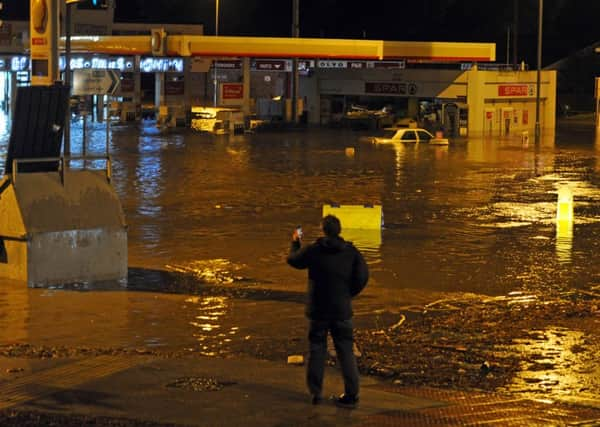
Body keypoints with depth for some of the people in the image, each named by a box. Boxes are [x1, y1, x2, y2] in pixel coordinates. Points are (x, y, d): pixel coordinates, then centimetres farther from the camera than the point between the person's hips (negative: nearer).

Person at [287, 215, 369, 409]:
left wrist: (295, 242, 30)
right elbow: (363, 276, -9)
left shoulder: (312, 250, -8)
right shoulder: (351, 252, -5)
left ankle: (315, 393, 13)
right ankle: (351, 394, 5)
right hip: (342, 310, 1)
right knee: (346, 352, 6)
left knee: (316, 350, 11)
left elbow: (293, 260, 10)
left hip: (318, 309, -1)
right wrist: (349, 294, 7)